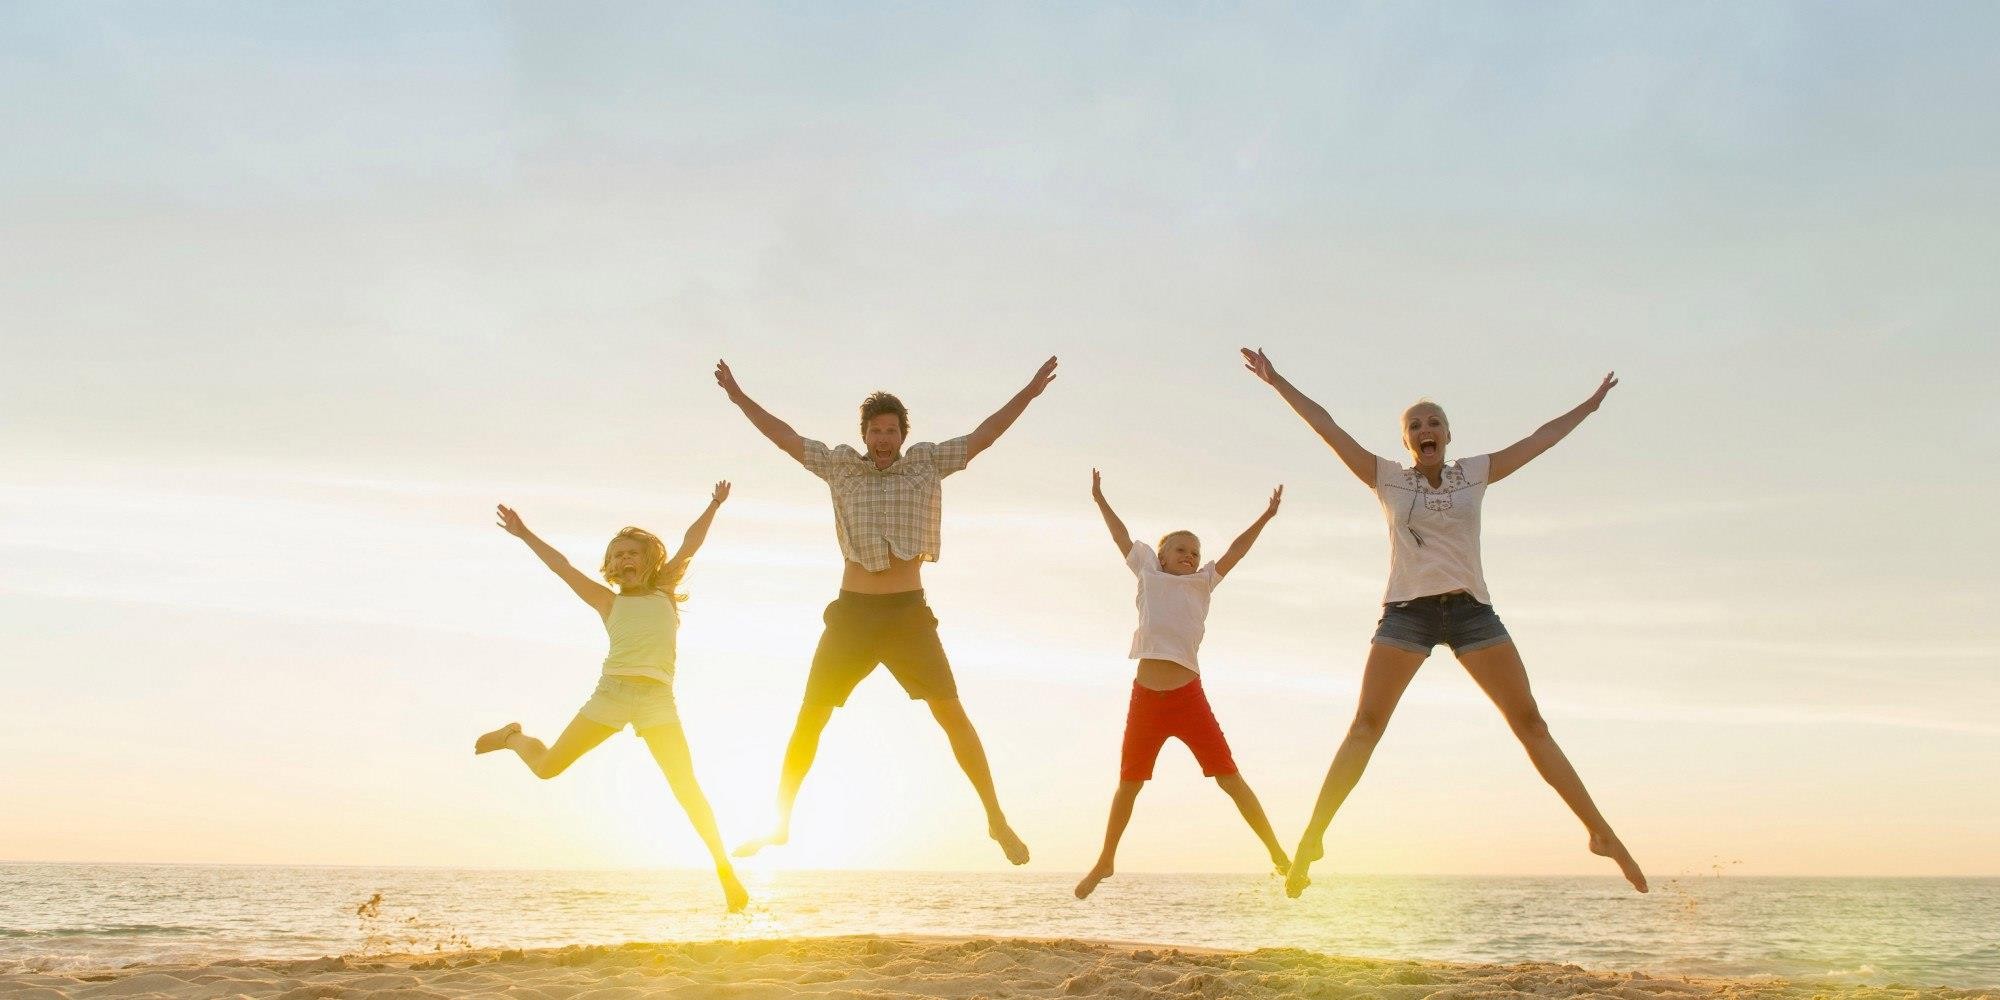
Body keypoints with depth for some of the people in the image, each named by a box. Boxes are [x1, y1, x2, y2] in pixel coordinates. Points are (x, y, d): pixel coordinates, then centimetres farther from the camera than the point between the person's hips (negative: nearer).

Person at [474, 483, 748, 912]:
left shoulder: (663, 593, 20)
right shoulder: (609, 603, 20)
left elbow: (690, 544, 17)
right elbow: (563, 567, 22)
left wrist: (713, 507, 13)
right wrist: (525, 534, 24)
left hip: (658, 700, -1)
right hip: (611, 692, 1)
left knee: (686, 787, -11)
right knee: (547, 766, 6)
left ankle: (725, 869, -5)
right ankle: (513, 737, 41)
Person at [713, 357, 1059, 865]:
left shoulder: (927, 462, 6)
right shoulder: (840, 466, 8)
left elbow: (982, 436, 4)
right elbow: (786, 437, 12)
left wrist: (1028, 393, -1)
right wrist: (739, 396, 12)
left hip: (908, 613, -1)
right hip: (851, 613, 1)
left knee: (952, 713, -9)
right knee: (809, 719, 1)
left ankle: (996, 819, -3)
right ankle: (779, 823, 12)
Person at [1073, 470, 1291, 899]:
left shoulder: (1202, 583, 11)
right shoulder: (1149, 575, 12)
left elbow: (1235, 550, 7)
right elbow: (1122, 538, 20)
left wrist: (1266, 516, 1)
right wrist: (1100, 500, 25)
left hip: (1188, 698, -1)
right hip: (1145, 699, 1)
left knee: (1230, 778, -5)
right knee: (1128, 784, 12)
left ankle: (1278, 855, -3)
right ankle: (1104, 862, 28)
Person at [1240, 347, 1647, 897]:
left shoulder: (1476, 473, 10)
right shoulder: (1387, 478, 6)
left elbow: (1544, 436, 19)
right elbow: (1326, 425, 3)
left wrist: (1590, 404, 25)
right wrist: (1277, 381, 2)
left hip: (1470, 609, 2)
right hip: (1406, 610, -1)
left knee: (1531, 723, -1)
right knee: (1365, 726, -11)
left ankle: (1601, 832, 0)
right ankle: (1311, 839, -15)